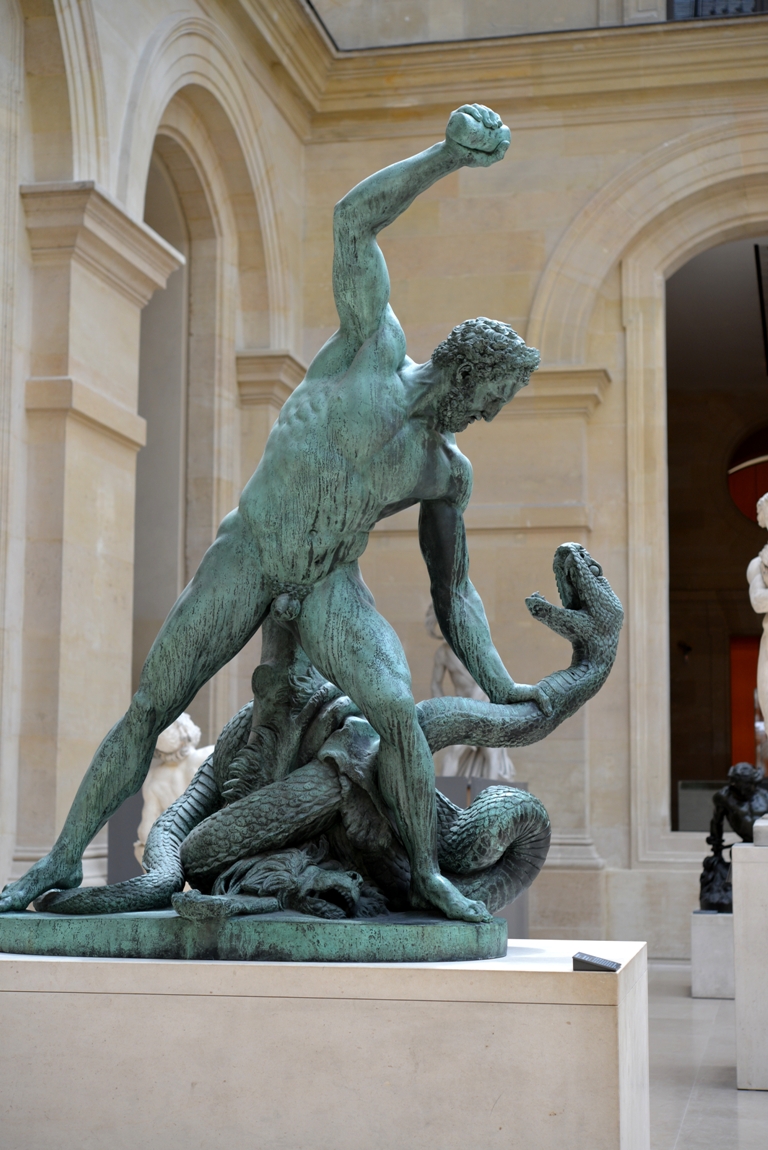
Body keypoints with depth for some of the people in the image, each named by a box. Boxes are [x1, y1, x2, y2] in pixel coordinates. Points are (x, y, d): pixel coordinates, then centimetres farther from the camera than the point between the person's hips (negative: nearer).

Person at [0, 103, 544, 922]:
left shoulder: (447, 470, 5)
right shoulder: (375, 341, -6)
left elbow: (452, 588, 11)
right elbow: (354, 222, -16)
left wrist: (498, 685, 1)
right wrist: (447, 155, -29)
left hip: (332, 585, 2)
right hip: (245, 555, -2)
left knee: (396, 713, -22)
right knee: (148, 709, -3)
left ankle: (426, 874, -6)